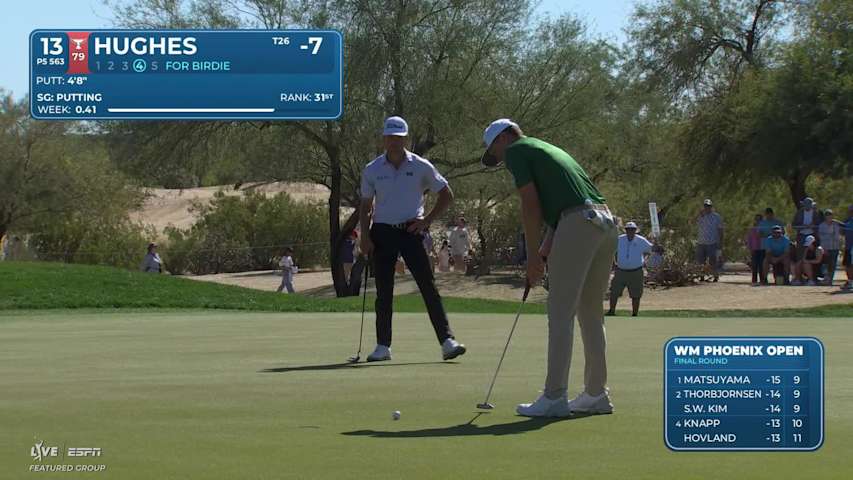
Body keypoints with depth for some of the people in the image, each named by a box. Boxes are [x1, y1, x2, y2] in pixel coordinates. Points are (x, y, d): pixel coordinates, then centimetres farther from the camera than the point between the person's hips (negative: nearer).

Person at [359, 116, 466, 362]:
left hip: (411, 231, -2)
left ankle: (447, 341, -13)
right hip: (383, 233, 2)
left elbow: (446, 196, 7)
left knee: (428, 286, -9)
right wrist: (365, 236, 1)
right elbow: (366, 206, 13)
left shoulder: (421, 166, 0)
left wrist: (427, 220, -2)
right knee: (384, 291, 3)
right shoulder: (372, 170, 4)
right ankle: (383, 346, 11)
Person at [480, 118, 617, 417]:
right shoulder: (546, 149, 31)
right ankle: (596, 394, 18)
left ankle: (555, 397, -7)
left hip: (578, 224, -9)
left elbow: (531, 204, -4)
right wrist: (545, 251, 19)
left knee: (561, 313, -6)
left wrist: (533, 256, 2)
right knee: (591, 313, 16)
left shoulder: (516, 150, 6)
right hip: (606, 222, 9)